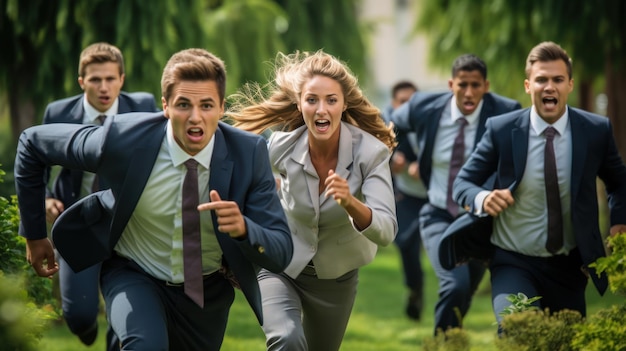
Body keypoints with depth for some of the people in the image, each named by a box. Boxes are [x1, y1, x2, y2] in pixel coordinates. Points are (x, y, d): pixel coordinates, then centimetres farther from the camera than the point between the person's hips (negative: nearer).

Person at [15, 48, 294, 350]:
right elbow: (33, 142, -11)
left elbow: (281, 254, -21)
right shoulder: (123, 139, -27)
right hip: (133, 277, -3)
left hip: (209, 288, 3)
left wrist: (243, 228, -44)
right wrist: (33, 234, -4)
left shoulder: (249, 154, -23)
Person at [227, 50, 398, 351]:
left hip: (336, 277, 1)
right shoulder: (282, 146, -22)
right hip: (281, 267, -1)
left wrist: (351, 203, -54)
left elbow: (386, 232, -35)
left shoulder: (371, 152, -26)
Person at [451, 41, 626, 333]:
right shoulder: (501, 130, -11)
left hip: (569, 267, 3)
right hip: (514, 264, -3)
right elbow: (463, 183, -2)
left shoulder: (596, 130, -5)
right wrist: (482, 198, -25)